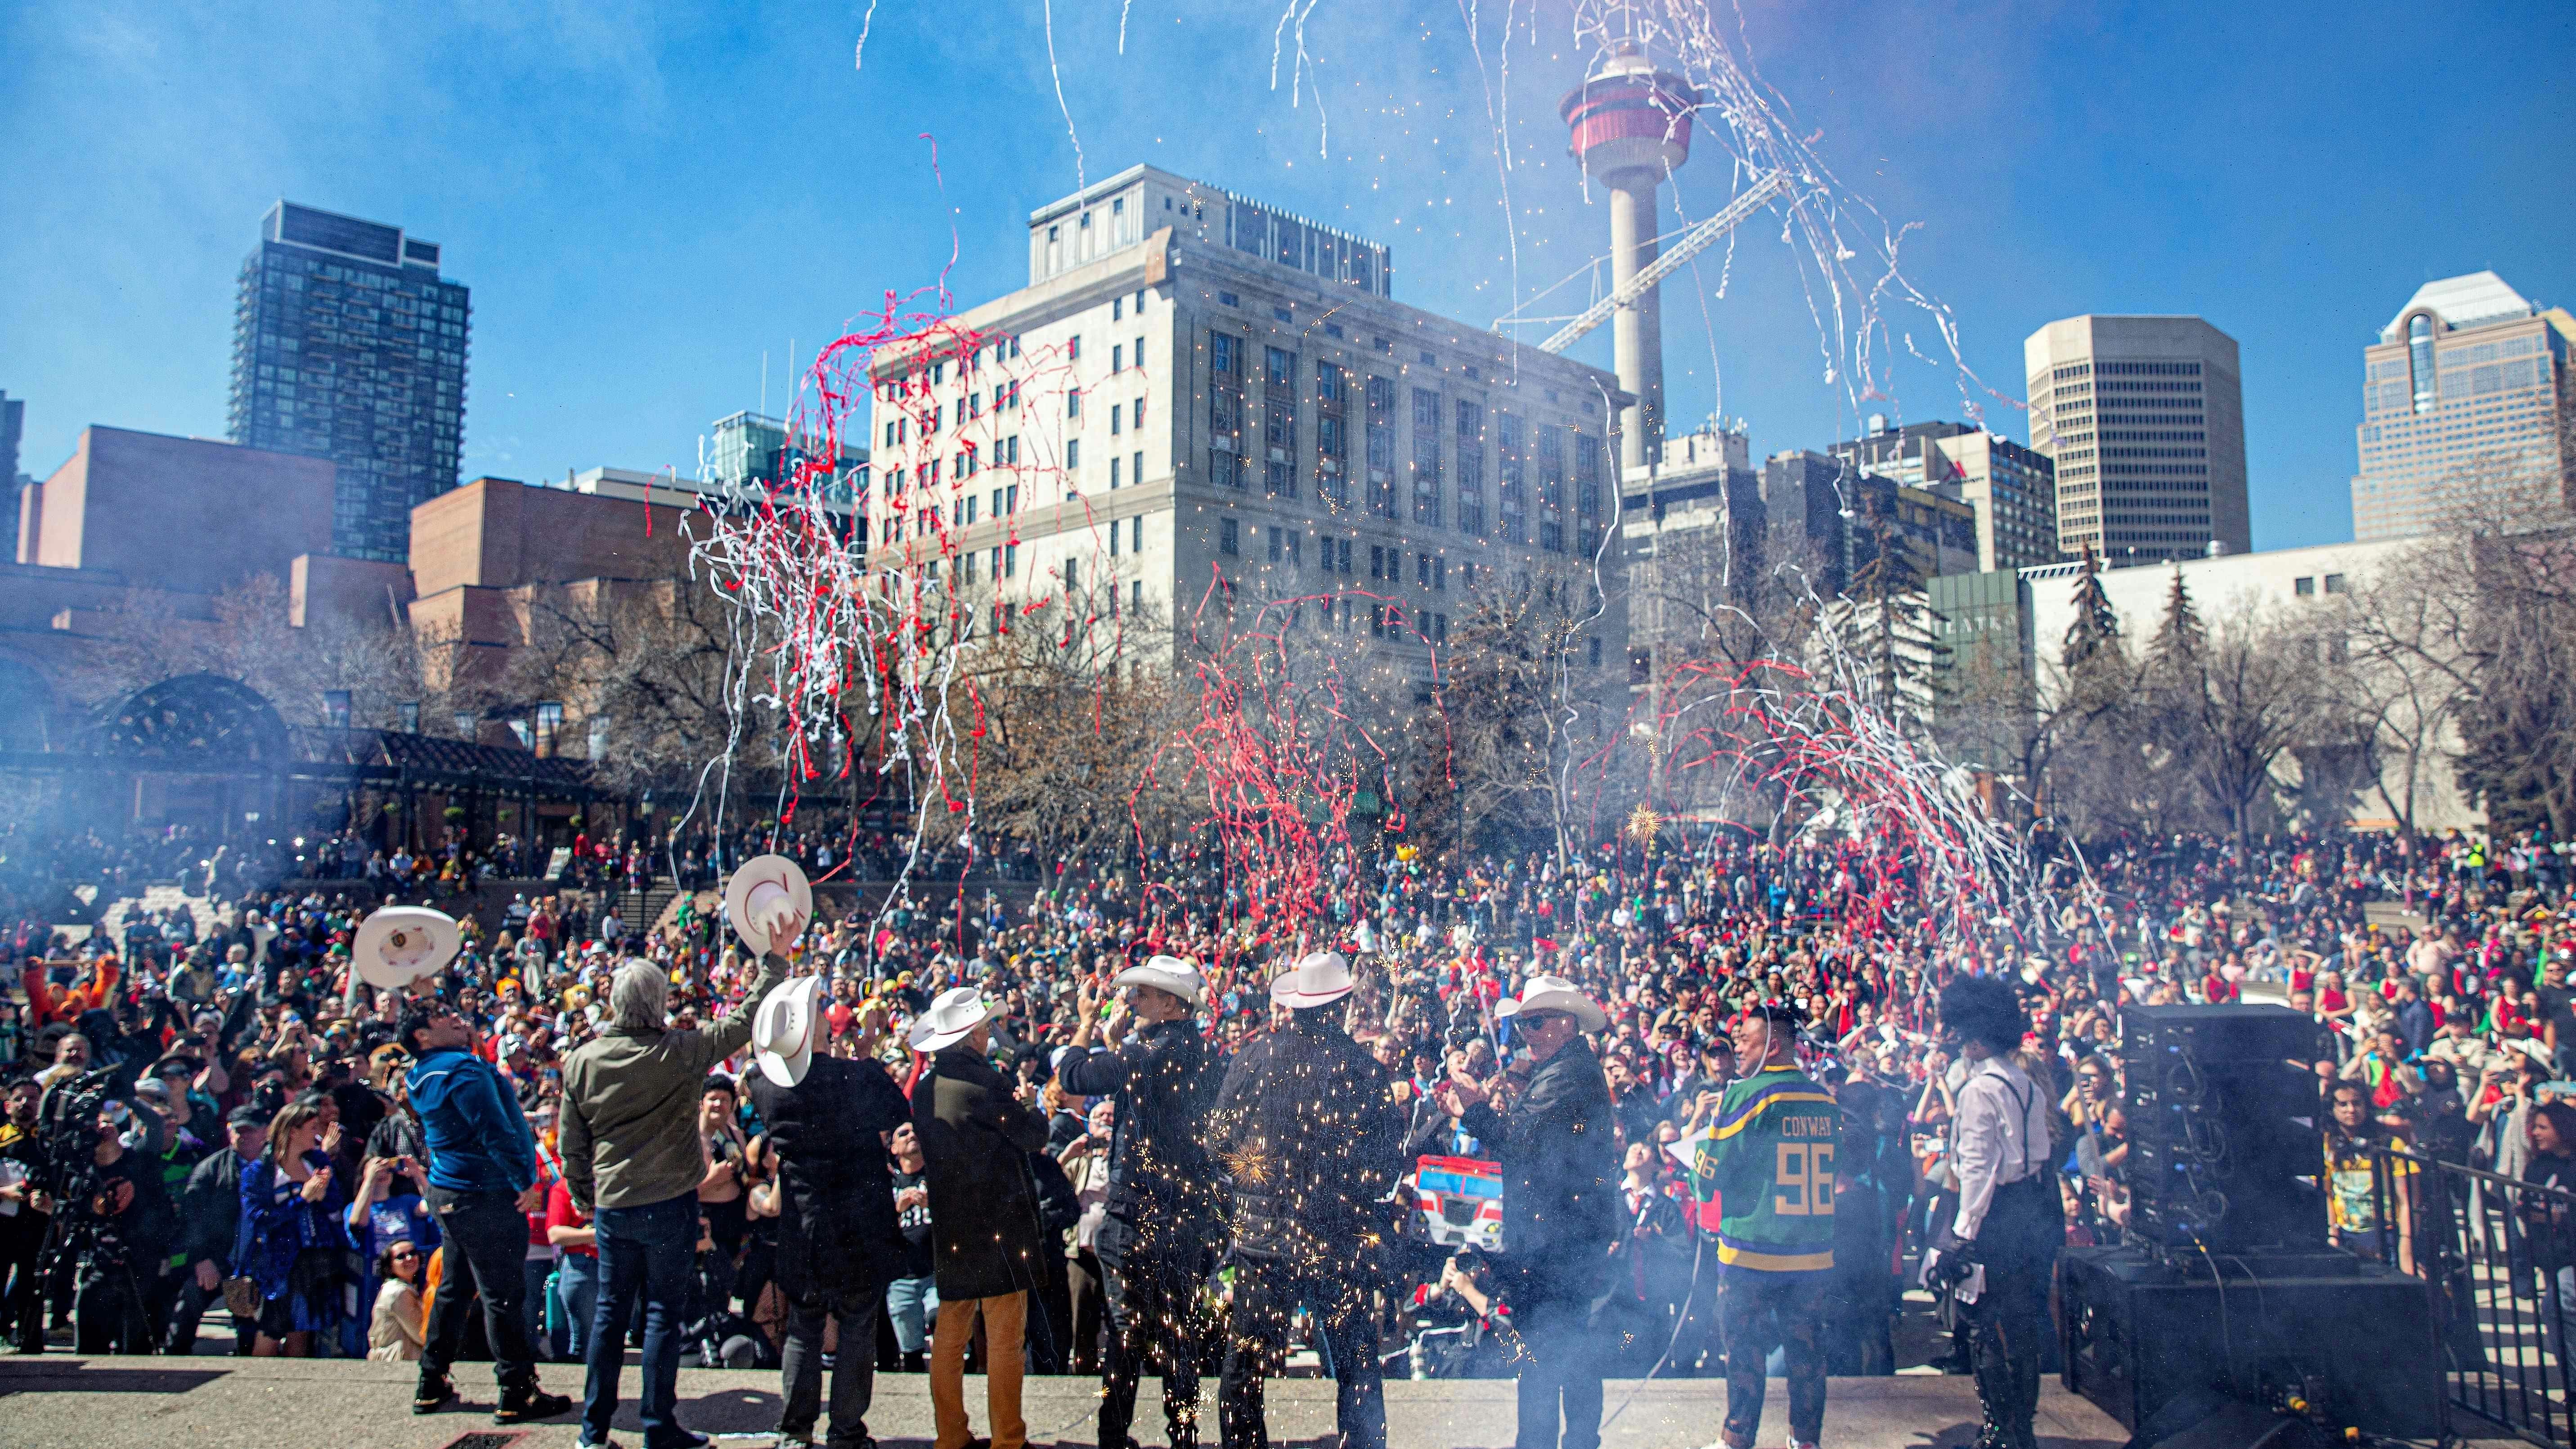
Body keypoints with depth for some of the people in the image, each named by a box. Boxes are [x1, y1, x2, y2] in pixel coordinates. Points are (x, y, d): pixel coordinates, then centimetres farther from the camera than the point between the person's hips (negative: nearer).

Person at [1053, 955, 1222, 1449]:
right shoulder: (1200, 1054, 6)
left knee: (1128, 1333, 4)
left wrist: (1088, 1023, 4)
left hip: (1140, 1214, -7)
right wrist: (1114, 1038, 15)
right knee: (1180, 1330, 15)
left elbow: (1071, 1076, -10)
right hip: (1193, 1213, 7)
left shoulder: (1147, 1053, -20)